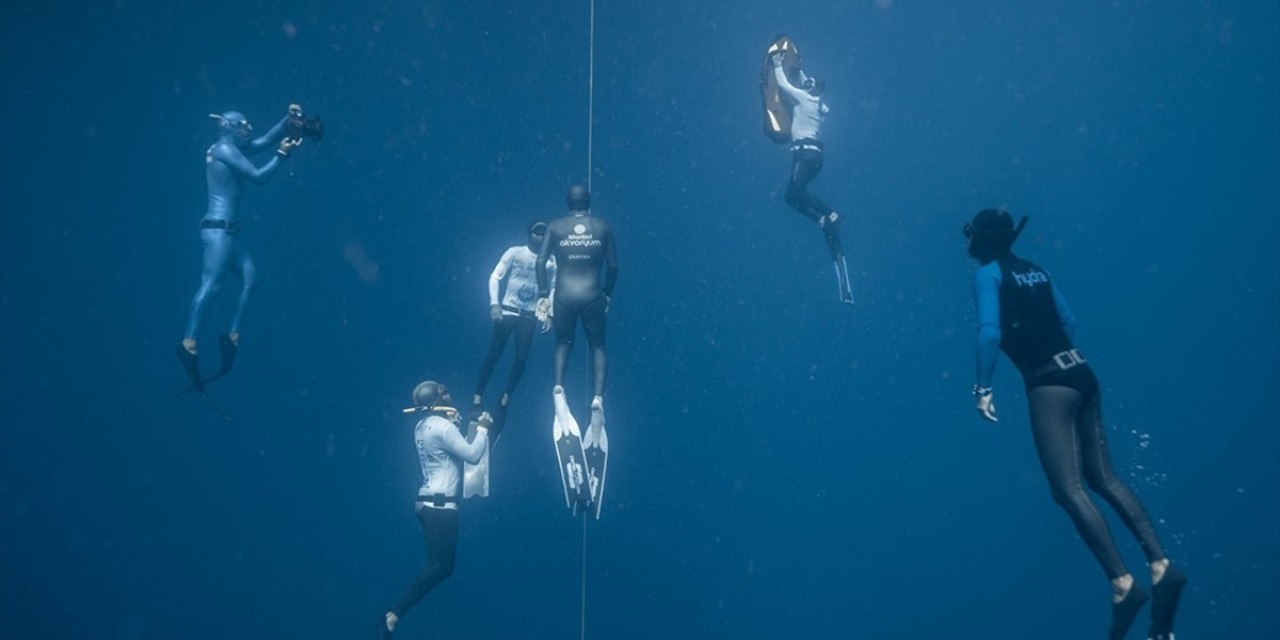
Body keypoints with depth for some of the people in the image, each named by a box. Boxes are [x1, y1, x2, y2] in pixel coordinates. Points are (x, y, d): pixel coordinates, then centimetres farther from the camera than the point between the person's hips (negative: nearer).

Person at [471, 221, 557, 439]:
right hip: (507, 311, -2)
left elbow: (553, 288, 9)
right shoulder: (515, 252, -3)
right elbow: (495, 277, -4)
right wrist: (494, 303, -14)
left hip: (529, 316, 2)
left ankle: (505, 399, 18)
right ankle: (478, 396, 13)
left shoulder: (551, 261, 2)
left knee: (521, 358, 1)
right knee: (493, 355, 1)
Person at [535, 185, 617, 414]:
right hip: (592, 296, -1)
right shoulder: (602, 227, 5)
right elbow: (613, 265, 4)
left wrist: (543, 295, 3)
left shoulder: (555, 226, 5)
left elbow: (541, 261, -1)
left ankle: (559, 385, -2)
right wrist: (607, 293, 15)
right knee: (597, 345, 11)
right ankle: (598, 395, -4)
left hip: (564, 296, 1)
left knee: (564, 343, 19)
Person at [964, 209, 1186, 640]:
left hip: (1049, 385, -8)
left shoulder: (988, 273, -4)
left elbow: (990, 333, -15)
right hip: (1082, 374, 8)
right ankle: (1161, 567, 2)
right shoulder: (1035, 270, 18)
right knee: (1103, 478, 10)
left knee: (1068, 489, -10)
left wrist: (983, 388, -12)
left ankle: (1122, 584, -17)